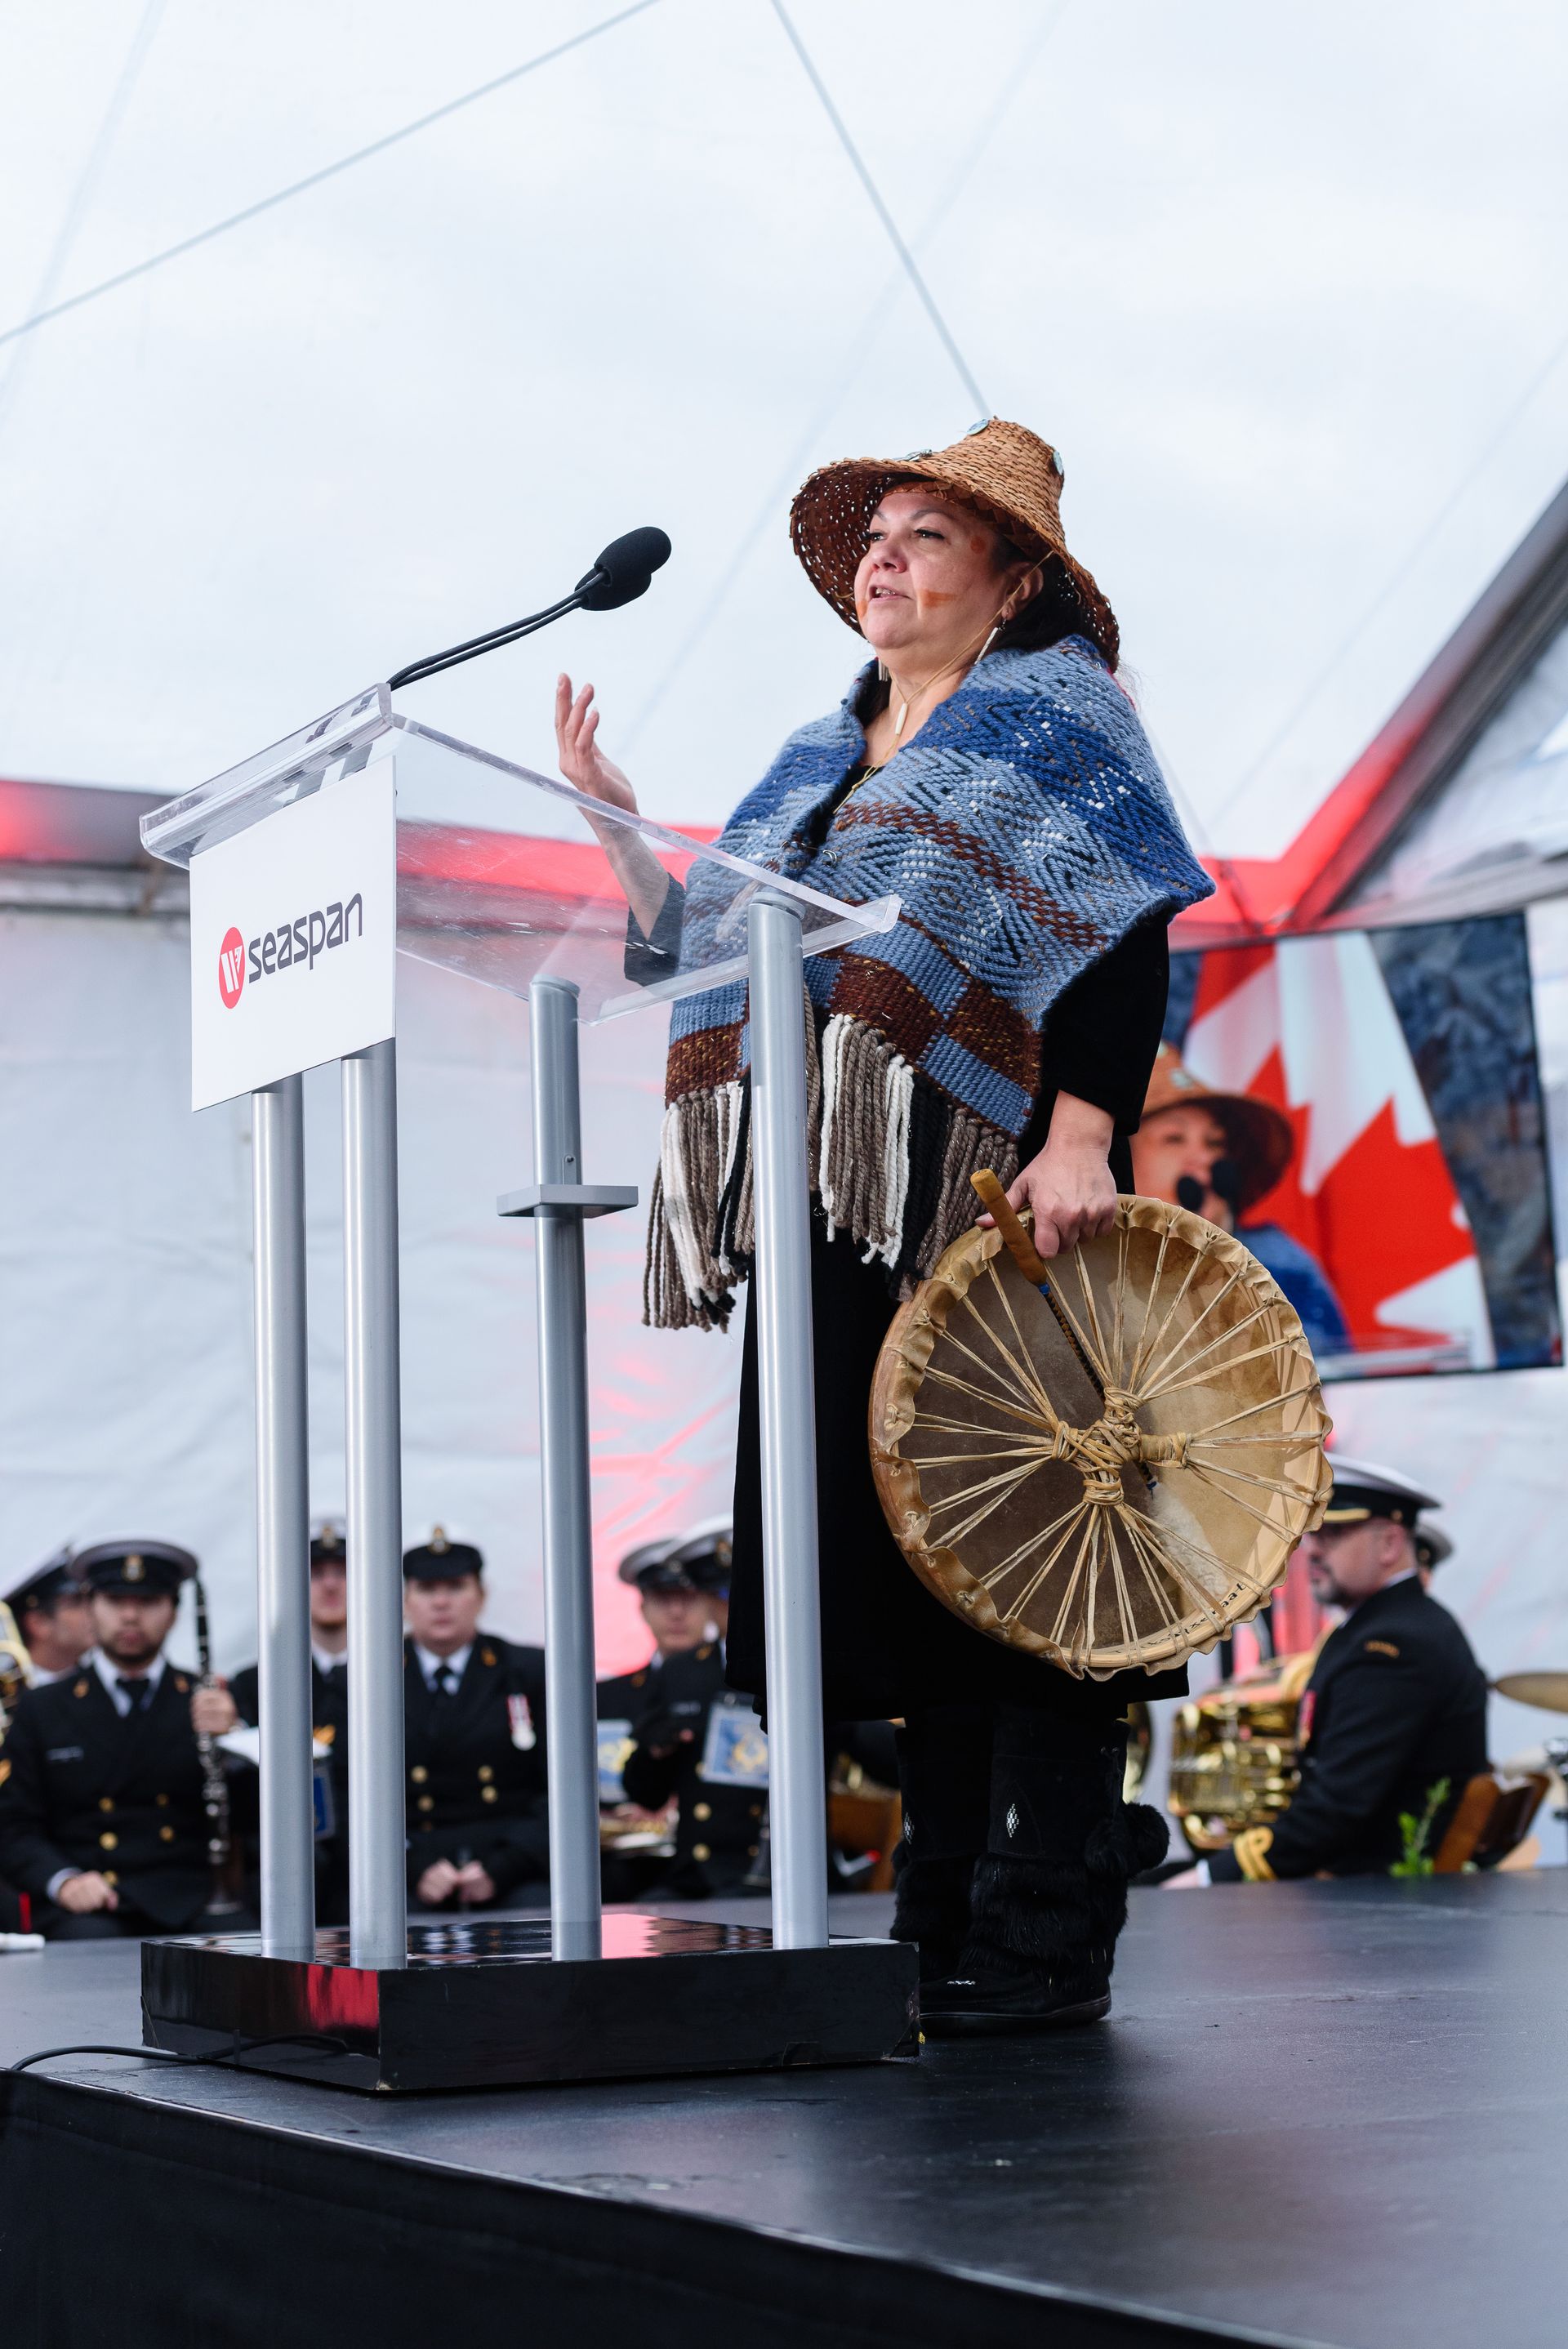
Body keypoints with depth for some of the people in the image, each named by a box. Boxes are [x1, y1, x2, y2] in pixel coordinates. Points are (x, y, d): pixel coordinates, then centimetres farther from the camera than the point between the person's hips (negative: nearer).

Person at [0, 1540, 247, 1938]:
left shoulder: (208, 1702, 14)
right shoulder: (41, 1711, 13)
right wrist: (63, 1881, -11)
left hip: (191, 1905, 0)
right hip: (88, 1909, 0)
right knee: (90, 1939, -35)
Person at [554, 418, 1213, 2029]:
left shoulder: (1052, 715, 5)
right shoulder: (818, 766, 26)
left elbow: (1125, 935, -8)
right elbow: (711, 940, 24)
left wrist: (1082, 1136, -20)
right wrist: (616, 824, 13)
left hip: (994, 1191, -7)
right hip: (845, 1214, 7)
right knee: (899, 1554, 6)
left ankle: (1046, 1939, -5)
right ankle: (943, 1920, 13)